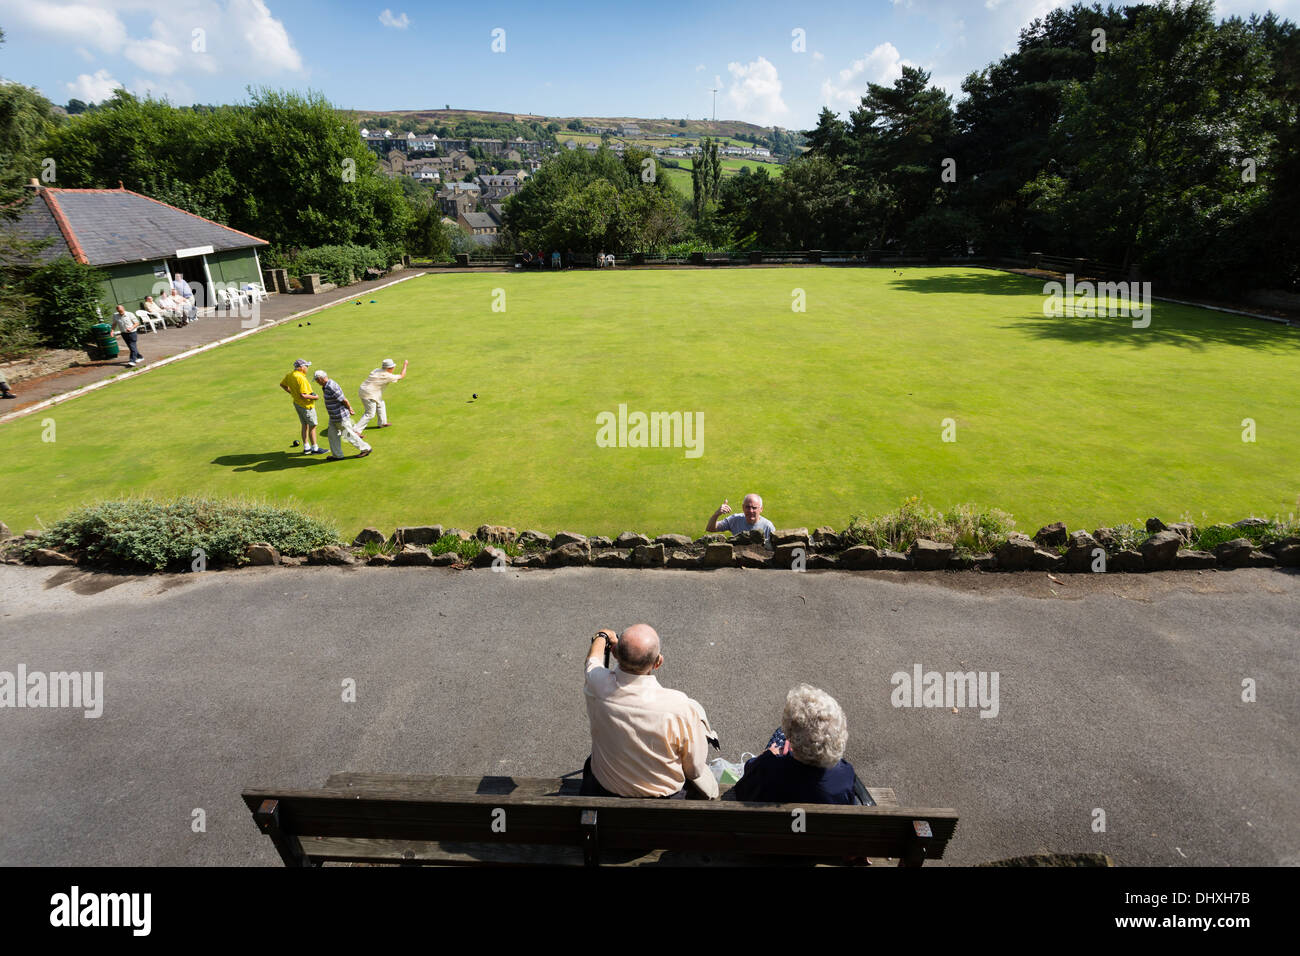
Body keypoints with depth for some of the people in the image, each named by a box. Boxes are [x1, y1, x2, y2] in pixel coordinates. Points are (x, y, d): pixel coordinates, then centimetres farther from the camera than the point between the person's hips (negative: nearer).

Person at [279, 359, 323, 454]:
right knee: (312, 426, 2)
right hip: (306, 405, -9)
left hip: (297, 403, 9)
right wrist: (315, 397, -15)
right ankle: (315, 448, 9)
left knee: (305, 425, 18)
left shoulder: (289, 375, 2)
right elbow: (303, 395, -29)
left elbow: (282, 384, 19)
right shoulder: (300, 378, -26)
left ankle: (306, 447, 24)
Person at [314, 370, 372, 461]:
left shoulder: (332, 388, -26)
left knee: (349, 435, 2)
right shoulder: (326, 386, 7)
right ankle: (337, 455, 19)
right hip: (334, 417, 10)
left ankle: (365, 449, 15)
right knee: (332, 435, 11)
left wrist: (349, 409, -6)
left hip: (341, 416, -10)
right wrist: (349, 408, 16)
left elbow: (344, 400, -22)